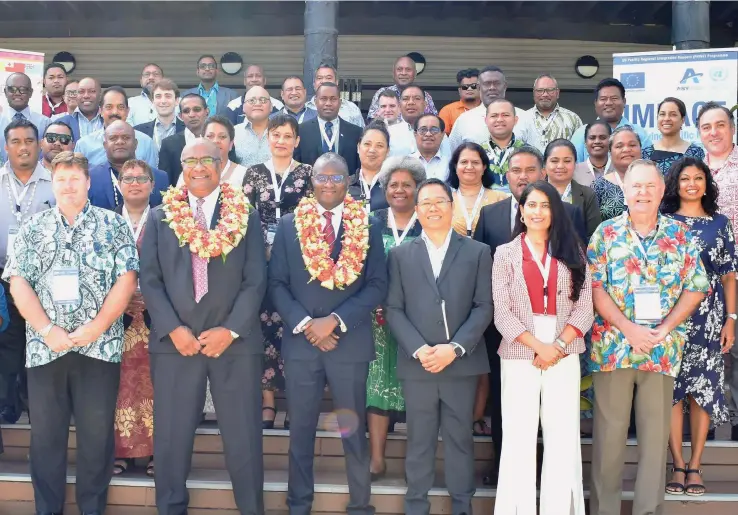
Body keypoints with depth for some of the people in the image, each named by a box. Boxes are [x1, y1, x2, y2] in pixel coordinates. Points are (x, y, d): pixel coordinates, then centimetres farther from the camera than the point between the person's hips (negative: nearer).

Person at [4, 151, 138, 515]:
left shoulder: (113, 224, 4)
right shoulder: (33, 229, 9)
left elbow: (127, 279, -3)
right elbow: (18, 283, 2)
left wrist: (96, 327, -13)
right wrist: (47, 330, -11)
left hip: (100, 346, -1)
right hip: (44, 347, 2)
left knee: (97, 433, 4)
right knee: (45, 433, 7)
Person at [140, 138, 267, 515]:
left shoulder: (246, 217, 7)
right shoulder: (159, 218, 10)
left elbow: (255, 280, 0)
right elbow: (150, 280, 3)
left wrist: (230, 330, -11)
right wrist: (173, 329, -9)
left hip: (235, 342, -1)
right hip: (174, 342, 1)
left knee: (243, 439, 3)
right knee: (170, 438, 6)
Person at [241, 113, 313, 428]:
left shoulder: (308, 174, 6)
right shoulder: (254, 173, 9)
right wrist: (261, 250, -6)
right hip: (261, 260, 1)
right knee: (265, 326, -1)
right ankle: (267, 402, 5)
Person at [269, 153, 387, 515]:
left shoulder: (368, 227, 3)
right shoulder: (288, 225, 6)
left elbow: (377, 285, -3)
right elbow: (277, 284, 1)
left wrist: (335, 320, -14)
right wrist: (304, 324, -12)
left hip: (351, 343, -1)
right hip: (300, 342, 1)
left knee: (354, 430, 7)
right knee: (300, 430, 9)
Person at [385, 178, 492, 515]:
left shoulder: (478, 253, 7)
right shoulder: (400, 255, 9)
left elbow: (484, 307, 0)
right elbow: (393, 309, 3)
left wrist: (456, 348, -11)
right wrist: (418, 349, -11)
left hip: (462, 363, 0)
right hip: (417, 364, 0)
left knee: (460, 439, 7)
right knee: (419, 441, 6)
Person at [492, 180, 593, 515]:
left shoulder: (573, 252, 10)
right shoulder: (505, 254, 7)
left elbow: (584, 308, 3)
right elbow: (502, 312, -1)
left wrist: (558, 345, -11)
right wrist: (538, 346, -12)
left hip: (565, 355, 1)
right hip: (519, 355, -1)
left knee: (563, 437, 1)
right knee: (518, 437, 0)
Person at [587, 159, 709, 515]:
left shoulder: (680, 235, 5)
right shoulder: (606, 233, 1)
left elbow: (696, 288, 3)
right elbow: (593, 286, -5)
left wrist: (663, 329, -10)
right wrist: (629, 329, -14)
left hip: (663, 348, 1)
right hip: (613, 345, -1)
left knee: (656, 429, 7)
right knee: (610, 428, 4)